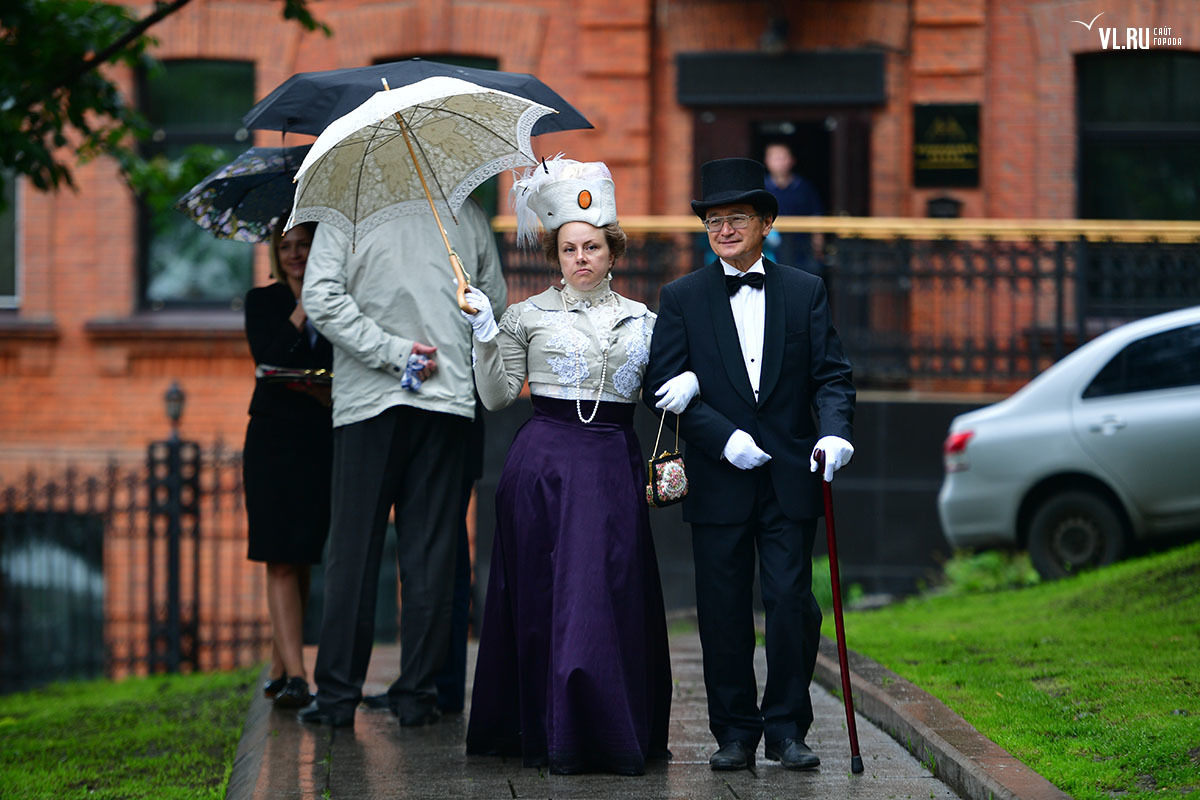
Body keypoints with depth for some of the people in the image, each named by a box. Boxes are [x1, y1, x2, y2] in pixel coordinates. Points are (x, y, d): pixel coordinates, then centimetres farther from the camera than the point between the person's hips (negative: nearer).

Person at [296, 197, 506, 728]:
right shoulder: (467, 213, 7)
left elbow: (321, 297, -11)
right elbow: (495, 304, 14)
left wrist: (393, 351, -10)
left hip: (367, 402, -2)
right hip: (449, 402, 2)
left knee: (354, 549, 3)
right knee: (431, 550, 5)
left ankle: (337, 694, 4)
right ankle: (416, 694, 5)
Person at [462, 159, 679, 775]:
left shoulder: (641, 320, 12)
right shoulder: (528, 316, 4)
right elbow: (497, 396, 1)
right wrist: (485, 333, -10)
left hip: (615, 464, 2)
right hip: (545, 462, -2)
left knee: (613, 591, -2)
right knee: (550, 593, -2)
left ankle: (618, 735, 7)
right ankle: (556, 739, 4)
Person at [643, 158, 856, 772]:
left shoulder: (805, 291, 7)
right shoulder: (681, 298, 4)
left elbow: (831, 374, 3)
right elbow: (663, 386, -1)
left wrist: (834, 430, -17)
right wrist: (724, 437, -13)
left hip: (791, 477, 0)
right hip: (719, 481, 0)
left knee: (792, 602, -3)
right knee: (724, 611, 3)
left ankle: (787, 728, 8)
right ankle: (735, 733, 13)